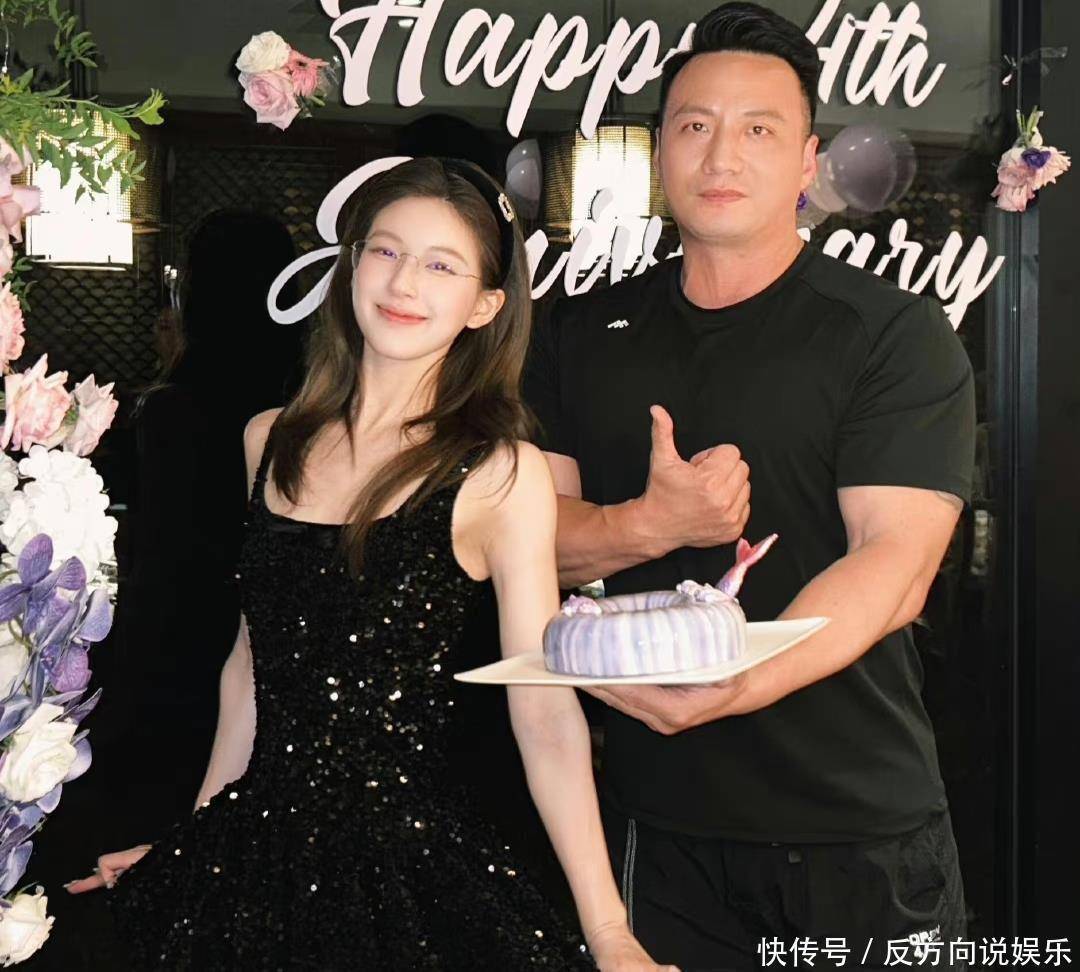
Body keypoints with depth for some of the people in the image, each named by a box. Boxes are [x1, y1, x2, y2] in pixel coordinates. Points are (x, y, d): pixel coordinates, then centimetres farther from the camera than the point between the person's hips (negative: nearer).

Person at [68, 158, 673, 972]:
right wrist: (195, 837, 15)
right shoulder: (272, 443, 4)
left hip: (406, 857, -5)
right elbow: (254, 655, 12)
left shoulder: (502, 475, -11)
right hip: (253, 844, 5)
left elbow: (545, 712, -15)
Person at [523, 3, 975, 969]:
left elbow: (894, 568, -15)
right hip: (653, 818, 3)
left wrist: (717, 692, -30)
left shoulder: (895, 334, -6)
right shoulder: (583, 336, 7)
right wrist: (654, 523, -18)